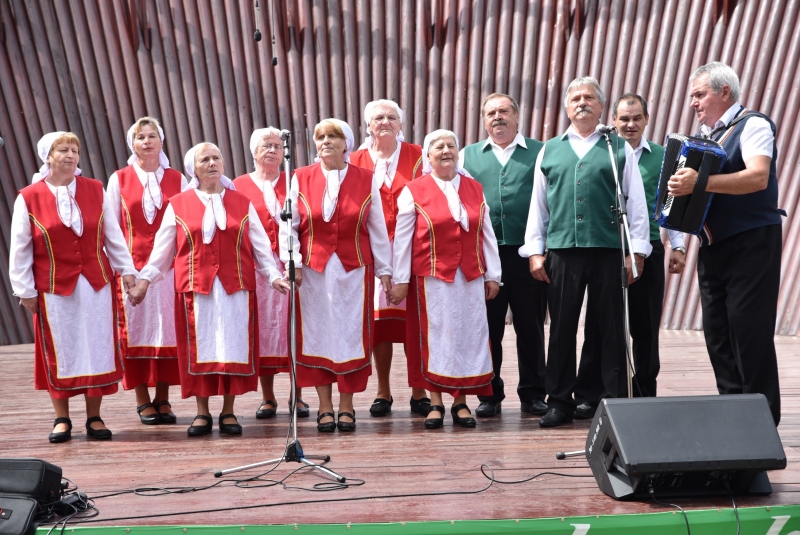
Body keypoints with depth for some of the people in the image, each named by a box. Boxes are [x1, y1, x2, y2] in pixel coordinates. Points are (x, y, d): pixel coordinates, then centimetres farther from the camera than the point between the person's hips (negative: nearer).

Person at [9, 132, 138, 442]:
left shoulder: (96, 191, 3)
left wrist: (126, 269, 5)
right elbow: (20, 249, 0)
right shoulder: (29, 198, -2)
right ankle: (62, 419, 17)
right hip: (54, 288, -1)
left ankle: (94, 417, 15)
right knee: (58, 351, 5)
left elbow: (113, 236, 7)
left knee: (96, 348, 4)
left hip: (96, 285, 2)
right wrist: (25, 290, -1)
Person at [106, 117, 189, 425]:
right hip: (133, 265, -1)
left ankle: (163, 399, 11)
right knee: (137, 328, 1)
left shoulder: (177, 180, 8)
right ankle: (143, 401, 9)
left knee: (168, 328, 2)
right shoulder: (119, 180, 5)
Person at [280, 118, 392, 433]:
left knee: (351, 334, 1)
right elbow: (288, 225, 1)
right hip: (314, 269, 0)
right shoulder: (301, 179, 3)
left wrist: (384, 269, 3)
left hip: (354, 269, 0)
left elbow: (377, 228, 5)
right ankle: (325, 408, 10)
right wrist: (292, 262, -9)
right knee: (317, 334, 3)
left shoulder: (365, 180, 4)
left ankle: (346, 406, 11)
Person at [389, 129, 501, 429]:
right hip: (432, 277, -3)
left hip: (471, 276, 3)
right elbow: (402, 238, -2)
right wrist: (400, 280, -5)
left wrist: (493, 275, 5)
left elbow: (487, 234, 8)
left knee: (469, 334, 4)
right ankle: (436, 403, 10)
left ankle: (461, 402, 13)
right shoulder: (414, 191, -1)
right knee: (435, 334, 1)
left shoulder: (475, 189, 9)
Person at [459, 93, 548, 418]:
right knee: (487, 327, 5)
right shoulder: (468, 156, 14)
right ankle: (489, 395, 15)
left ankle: (533, 395, 16)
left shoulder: (539, 152, 8)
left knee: (531, 327, 5)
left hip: (527, 253, -1)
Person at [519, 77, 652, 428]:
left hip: (609, 251, -1)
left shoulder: (619, 149, 9)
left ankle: (615, 402, 10)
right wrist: (534, 251, 5)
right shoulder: (549, 151, 15)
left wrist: (637, 250, -1)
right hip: (561, 252, 2)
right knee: (562, 329, 5)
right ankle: (559, 402, 13)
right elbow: (538, 204, 13)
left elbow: (636, 202, 6)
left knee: (611, 329, 2)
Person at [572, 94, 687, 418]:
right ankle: (588, 396, 8)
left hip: (648, 249, 2)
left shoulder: (661, 157, 7)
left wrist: (678, 247, 4)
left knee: (646, 326, 10)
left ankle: (645, 394, 21)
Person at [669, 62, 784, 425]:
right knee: (717, 331, 8)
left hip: (751, 243, -8)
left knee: (750, 332, -7)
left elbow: (758, 177, -23)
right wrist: (679, 189, 4)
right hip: (712, 244, 8)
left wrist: (701, 182, -33)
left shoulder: (753, 125, -6)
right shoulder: (703, 136, 17)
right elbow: (694, 184, 26)